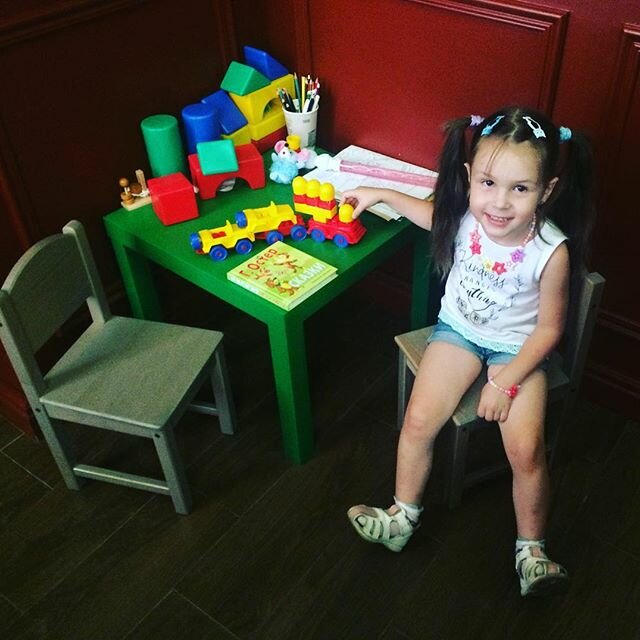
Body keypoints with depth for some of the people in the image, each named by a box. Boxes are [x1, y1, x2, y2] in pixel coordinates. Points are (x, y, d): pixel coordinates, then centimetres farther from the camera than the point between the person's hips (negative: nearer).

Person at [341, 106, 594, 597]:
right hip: (459, 329, 3)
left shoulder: (551, 251, -27)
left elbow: (549, 327, -14)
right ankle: (403, 515, 16)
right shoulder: (466, 214, -19)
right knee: (419, 419, -9)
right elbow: (433, 215, 9)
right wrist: (380, 194, 7)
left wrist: (506, 381, -18)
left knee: (525, 449, -15)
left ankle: (531, 547, 13)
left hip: (518, 347, -3)